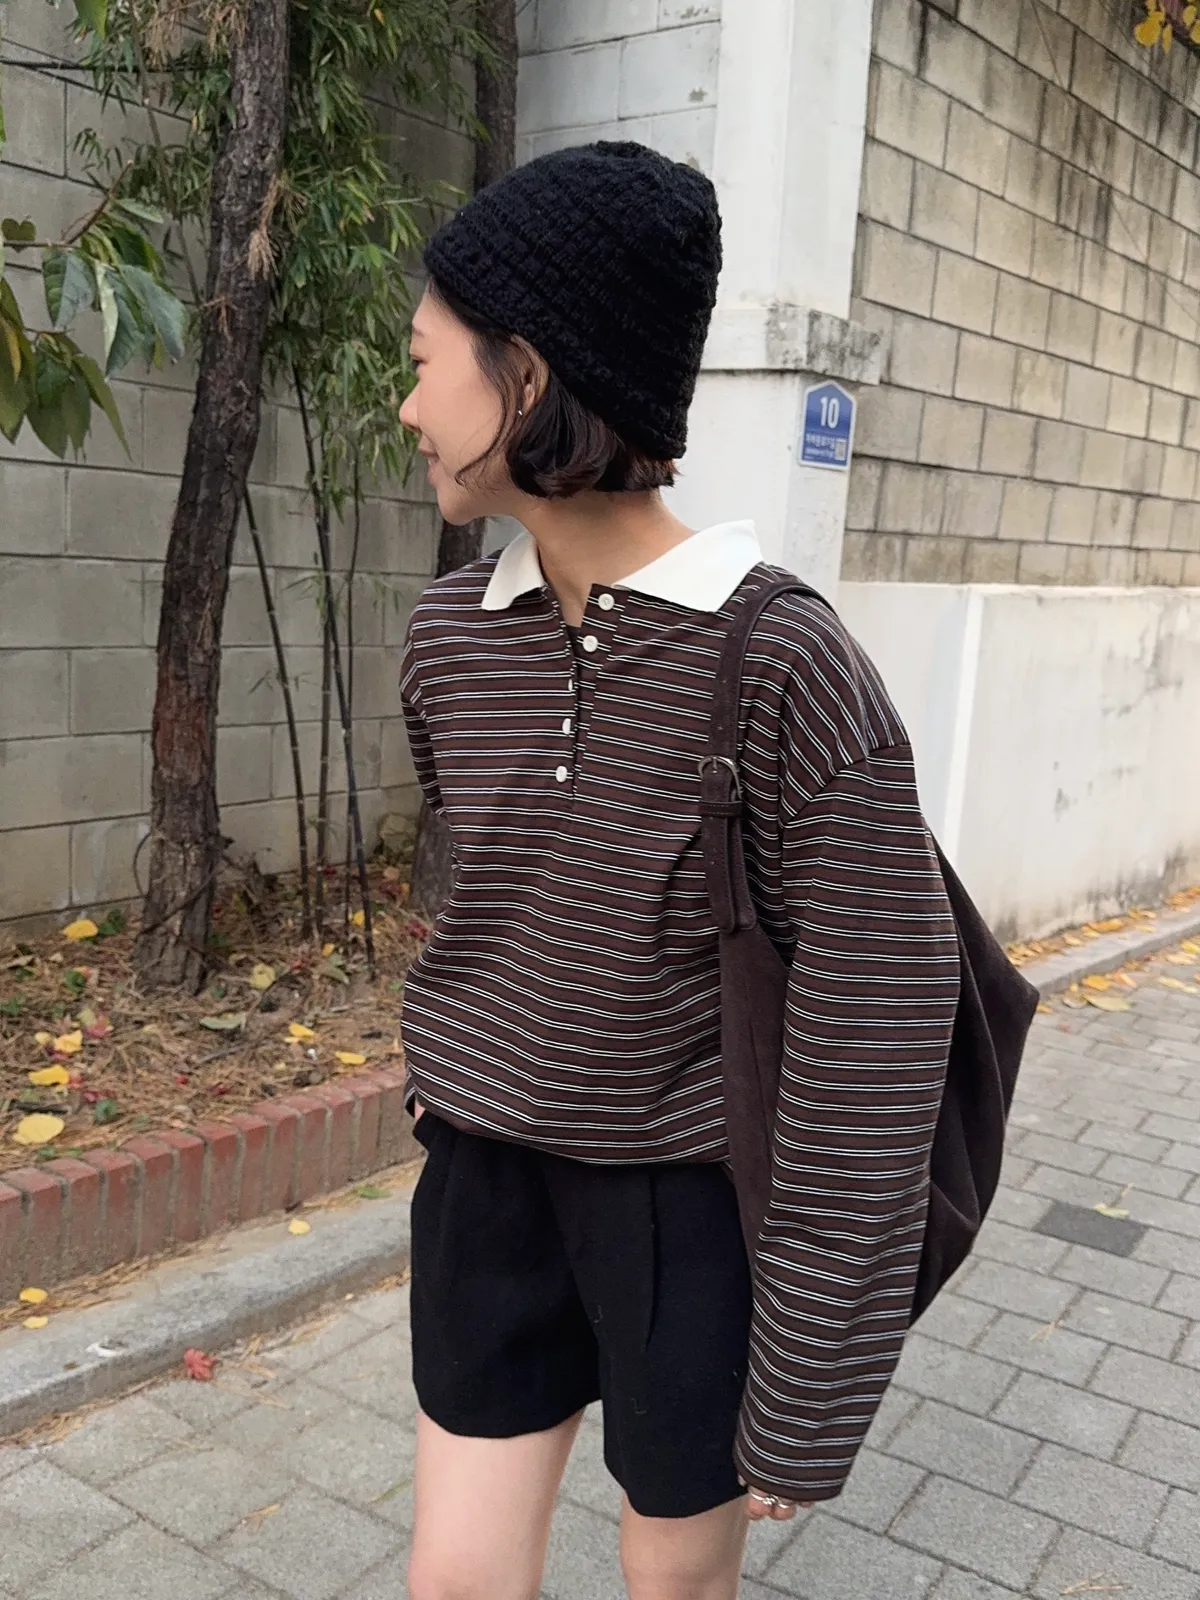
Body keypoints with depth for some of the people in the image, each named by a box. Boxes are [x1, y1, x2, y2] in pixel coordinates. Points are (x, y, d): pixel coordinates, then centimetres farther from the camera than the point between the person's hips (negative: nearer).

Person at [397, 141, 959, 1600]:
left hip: (696, 1198, -4)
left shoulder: (786, 663, -22)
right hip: (491, 1175, 5)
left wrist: (810, 1387, -13)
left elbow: (874, 1043, -18)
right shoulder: (451, 640, -4)